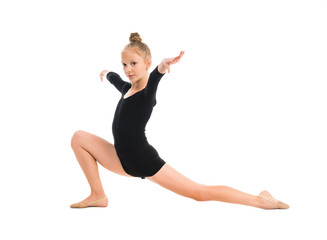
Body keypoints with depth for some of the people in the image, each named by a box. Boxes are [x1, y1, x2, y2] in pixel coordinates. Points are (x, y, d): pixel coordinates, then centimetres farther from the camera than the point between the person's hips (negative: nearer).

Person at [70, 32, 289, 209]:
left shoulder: (147, 93, -14)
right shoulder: (127, 88, 8)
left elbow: (154, 77, -39)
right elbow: (115, 78, 34)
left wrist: (162, 67, -62)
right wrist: (106, 73, 56)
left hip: (146, 161, -8)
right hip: (124, 161, 8)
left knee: (199, 192, -7)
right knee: (79, 138, 4)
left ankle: (259, 200, 3)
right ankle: (98, 196, 6)